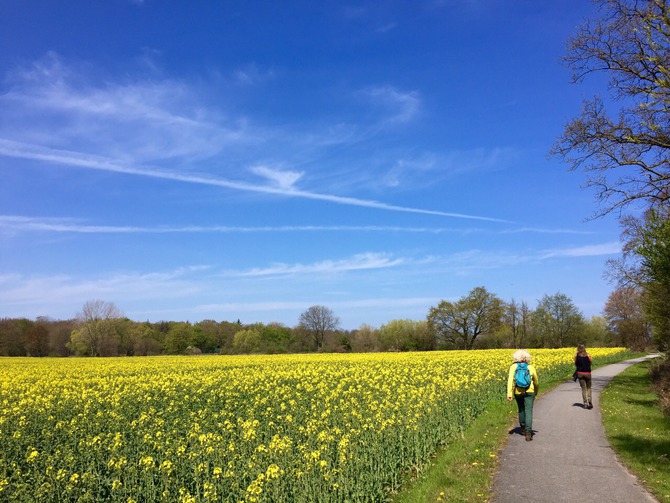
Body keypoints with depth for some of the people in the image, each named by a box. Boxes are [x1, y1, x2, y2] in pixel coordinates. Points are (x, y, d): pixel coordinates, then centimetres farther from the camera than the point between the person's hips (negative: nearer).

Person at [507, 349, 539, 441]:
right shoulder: (531, 368, 2)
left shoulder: (513, 367, -2)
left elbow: (510, 380, -14)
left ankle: (523, 429, 36)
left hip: (518, 392, 2)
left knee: (521, 410, 21)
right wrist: (536, 392, 30)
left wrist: (509, 394, -16)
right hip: (529, 392, -1)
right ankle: (528, 432, -18)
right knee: (528, 411, -5)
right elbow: (536, 382, 12)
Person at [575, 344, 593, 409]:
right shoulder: (588, 356, -4)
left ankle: (585, 403, 4)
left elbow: (576, 365, 5)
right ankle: (589, 400, -5)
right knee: (588, 387, 15)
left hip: (580, 373, 0)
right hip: (587, 373, 0)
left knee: (583, 388, 7)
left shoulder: (576, 356, -3)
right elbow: (590, 364, 5)